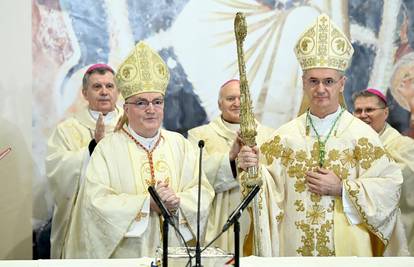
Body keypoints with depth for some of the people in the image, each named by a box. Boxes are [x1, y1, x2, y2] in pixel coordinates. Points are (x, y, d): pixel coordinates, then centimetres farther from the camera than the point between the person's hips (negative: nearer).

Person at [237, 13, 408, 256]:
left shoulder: (361, 134, -6)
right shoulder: (287, 135, 0)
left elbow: (390, 187, -9)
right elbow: (269, 186, -4)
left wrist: (342, 188, -15)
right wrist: (253, 168, -22)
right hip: (294, 246, 2)